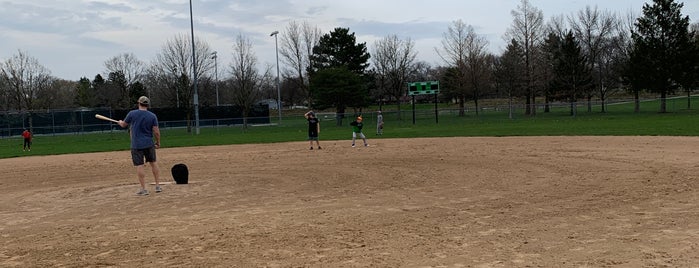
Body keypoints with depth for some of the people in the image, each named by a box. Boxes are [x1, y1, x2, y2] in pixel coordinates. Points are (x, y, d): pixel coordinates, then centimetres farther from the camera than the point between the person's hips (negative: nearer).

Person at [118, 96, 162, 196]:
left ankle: (143, 189, -1)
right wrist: (158, 143, 9)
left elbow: (124, 125, 11)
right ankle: (158, 186, 16)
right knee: (153, 163, 14)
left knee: (139, 166, -1)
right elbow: (156, 132, -6)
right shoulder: (152, 116, -2)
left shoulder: (132, 113, -5)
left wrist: (120, 122, 34)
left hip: (136, 145, -2)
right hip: (149, 144, 2)